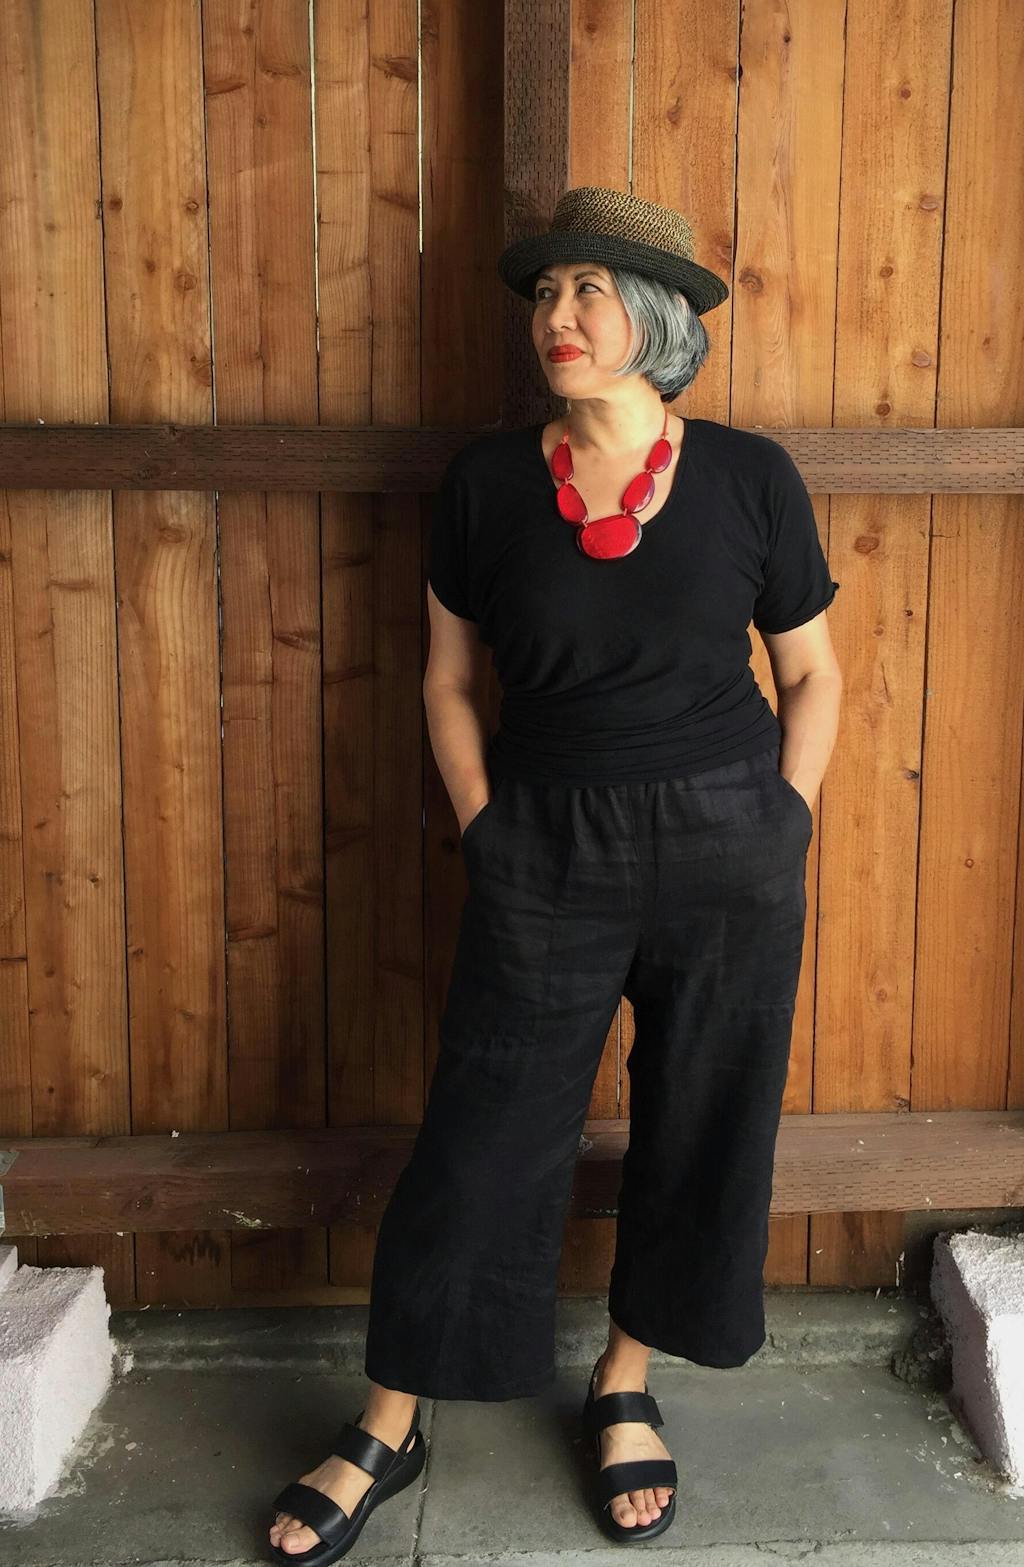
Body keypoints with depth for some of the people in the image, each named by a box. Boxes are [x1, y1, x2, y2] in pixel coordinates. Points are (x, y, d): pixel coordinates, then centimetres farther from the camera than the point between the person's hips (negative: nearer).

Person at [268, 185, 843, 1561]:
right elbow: (450, 680, 6)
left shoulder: (749, 478, -3)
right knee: (484, 1138, 4)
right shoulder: (488, 481, -2)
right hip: (544, 858, 0)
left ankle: (625, 1393, 35)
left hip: (727, 852, 1)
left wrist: (784, 830, 0)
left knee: (701, 1131, 11)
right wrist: (483, 828, -1)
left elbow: (811, 675, 6)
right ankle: (387, 1431, 23)